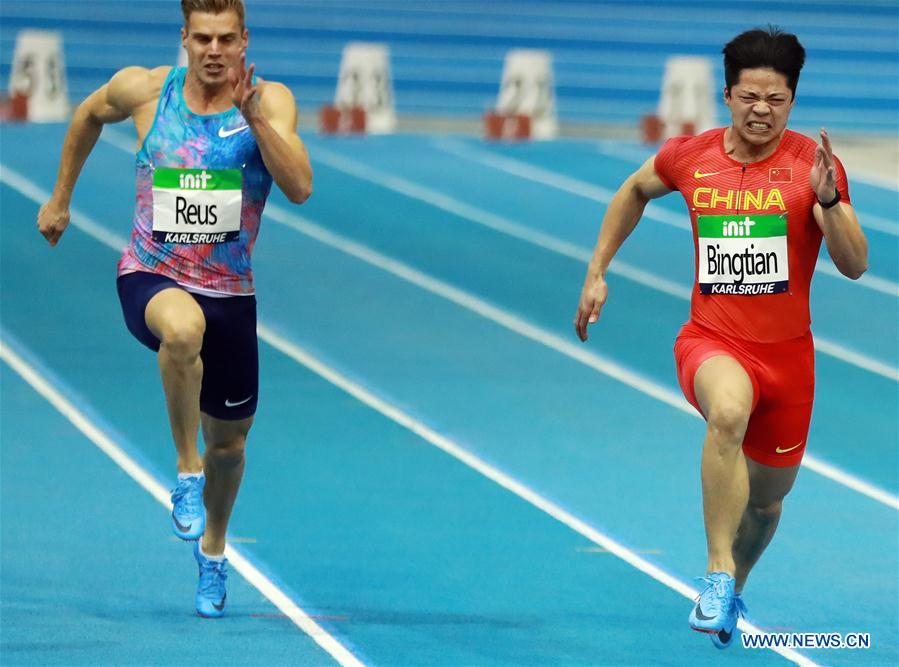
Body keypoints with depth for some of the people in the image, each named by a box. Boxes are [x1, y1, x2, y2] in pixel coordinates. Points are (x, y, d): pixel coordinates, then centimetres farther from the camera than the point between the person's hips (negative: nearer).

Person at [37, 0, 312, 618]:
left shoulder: (270, 101, -9)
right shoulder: (143, 90, -5)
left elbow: (299, 188, -22)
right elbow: (90, 115, 17)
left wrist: (255, 117, -32)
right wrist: (60, 200, 23)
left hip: (229, 291, 2)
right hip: (151, 279, -2)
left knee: (229, 440, 15)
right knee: (184, 328, -39)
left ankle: (213, 547, 45)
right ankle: (187, 468, -19)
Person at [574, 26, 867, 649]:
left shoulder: (813, 163, -8)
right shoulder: (690, 156, -2)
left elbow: (855, 265, -14)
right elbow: (635, 191, 21)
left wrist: (828, 200, -30)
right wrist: (596, 273, 17)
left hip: (787, 351, 1)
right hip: (711, 341, -1)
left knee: (768, 498, 16)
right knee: (729, 412, -37)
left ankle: (733, 590, 48)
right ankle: (718, 571, -32)